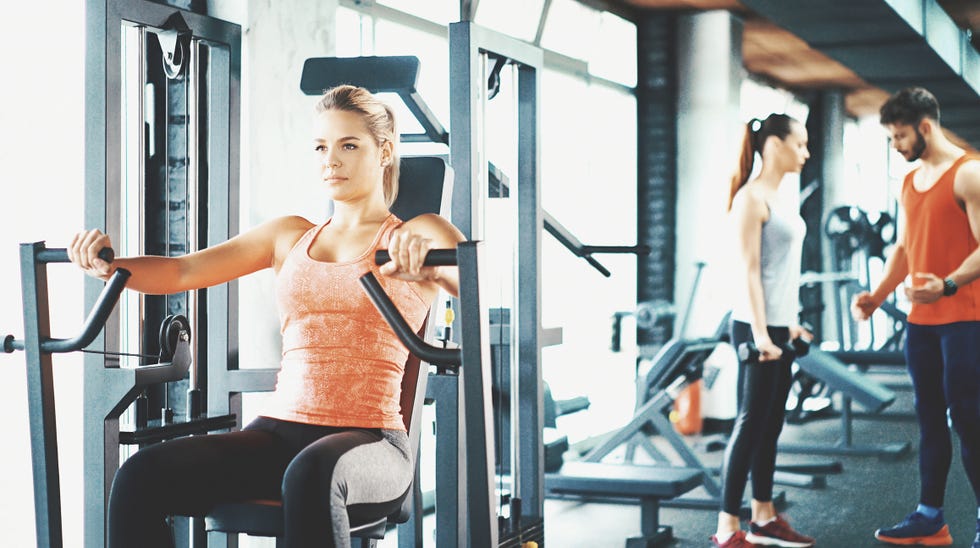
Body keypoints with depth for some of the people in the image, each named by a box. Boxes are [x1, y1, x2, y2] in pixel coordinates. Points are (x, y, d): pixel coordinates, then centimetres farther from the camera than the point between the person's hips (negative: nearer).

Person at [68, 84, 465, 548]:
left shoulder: (418, 235, 6)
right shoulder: (290, 236, 20)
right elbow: (183, 272, 11)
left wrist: (427, 260, -36)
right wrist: (107, 265, -8)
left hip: (370, 440, -5)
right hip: (279, 431, 5)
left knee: (311, 474, -41)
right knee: (142, 475, -21)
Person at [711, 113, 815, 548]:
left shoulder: (777, 198, 15)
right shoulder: (751, 197, -13)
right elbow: (749, 270, -18)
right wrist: (760, 332, -22)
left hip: (778, 326, 9)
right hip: (757, 327, -9)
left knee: (771, 424, 13)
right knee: (751, 424, -6)